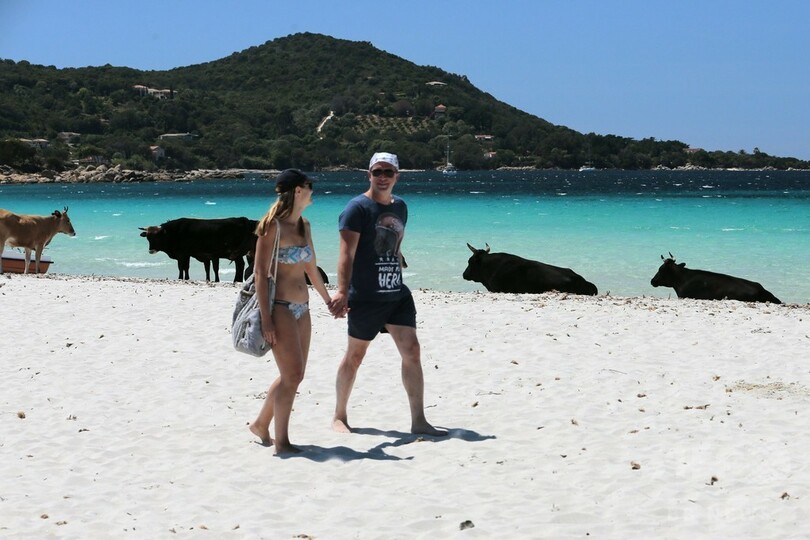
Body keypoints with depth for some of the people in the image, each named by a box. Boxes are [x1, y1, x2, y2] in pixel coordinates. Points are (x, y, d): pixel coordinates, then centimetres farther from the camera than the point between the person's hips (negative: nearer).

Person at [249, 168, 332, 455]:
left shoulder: (304, 226, 12)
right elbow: (260, 273, -13)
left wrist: (329, 300, 31)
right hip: (279, 307, -8)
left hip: (301, 309, 8)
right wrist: (266, 319, -18)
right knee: (292, 375, -9)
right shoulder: (273, 226, -11)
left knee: (294, 375, 12)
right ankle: (281, 441, 0)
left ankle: (261, 424, 28)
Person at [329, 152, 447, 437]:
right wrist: (342, 291, -30)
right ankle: (339, 416, 20)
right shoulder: (357, 208, -11)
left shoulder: (400, 207, 12)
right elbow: (347, 253, -20)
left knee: (412, 352, -1)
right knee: (355, 356, 5)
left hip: (397, 294, 6)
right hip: (365, 297, -6)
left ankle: (419, 421, 3)